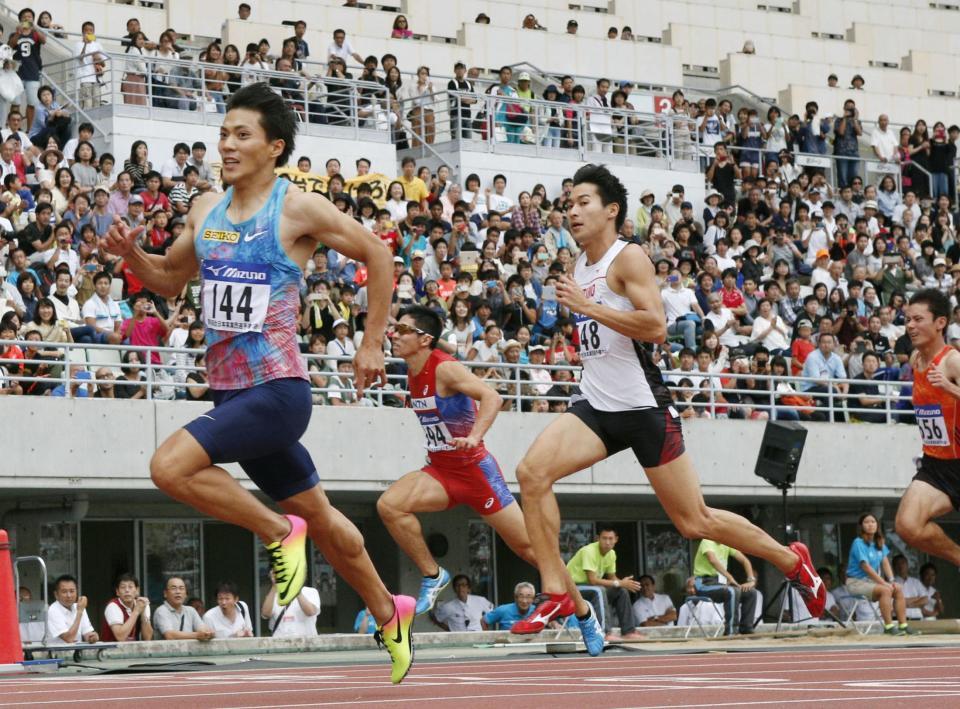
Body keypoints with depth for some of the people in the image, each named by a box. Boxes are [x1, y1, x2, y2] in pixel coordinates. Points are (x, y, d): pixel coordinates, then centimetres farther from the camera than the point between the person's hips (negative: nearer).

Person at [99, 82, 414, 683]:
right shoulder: (207, 210, 9)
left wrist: (372, 346, 0)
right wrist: (131, 253, 1)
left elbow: (377, 255, -1)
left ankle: (278, 532, -4)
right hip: (229, 389, 7)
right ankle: (388, 612, 36)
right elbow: (170, 279, 22)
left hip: (277, 390, -7)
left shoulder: (298, 209, -9)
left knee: (171, 466, -24)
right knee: (316, 514, 18)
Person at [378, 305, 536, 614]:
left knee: (527, 546, 0)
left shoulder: (445, 368, -18)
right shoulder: (413, 374, 5)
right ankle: (433, 575, -3)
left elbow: (492, 397, -32)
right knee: (389, 505, -17)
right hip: (440, 471, 7)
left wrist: (474, 437, -46)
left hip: (475, 469, -7)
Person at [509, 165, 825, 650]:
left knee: (695, 522, 0)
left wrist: (587, 306, -22)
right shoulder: (581, 264, 14)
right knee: (532, 472, -17)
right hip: (596, 405, 7)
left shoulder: (628, 258, -10)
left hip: (642, 406, -7)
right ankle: (558, 594, -12)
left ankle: (792, 561, 21)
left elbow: (656, 327, -23)